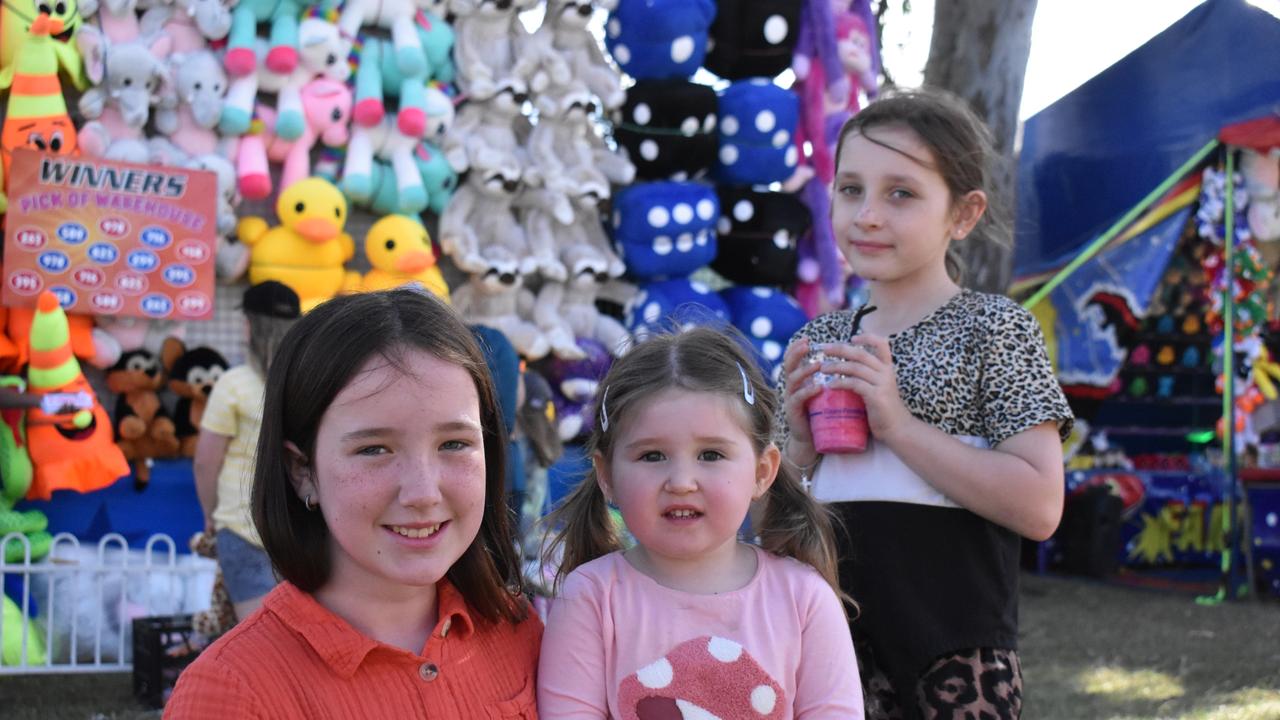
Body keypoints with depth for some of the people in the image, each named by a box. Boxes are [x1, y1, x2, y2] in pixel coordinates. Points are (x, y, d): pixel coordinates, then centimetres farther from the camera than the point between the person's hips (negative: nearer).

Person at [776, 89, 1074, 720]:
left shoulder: (993, 329, -5)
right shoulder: (818, 340, 8)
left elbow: (1038, 507, -16)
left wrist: (897, 423, -19)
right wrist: (801, 441, -7)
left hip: (954, 647, -4)